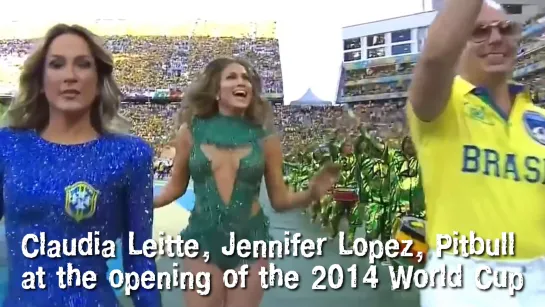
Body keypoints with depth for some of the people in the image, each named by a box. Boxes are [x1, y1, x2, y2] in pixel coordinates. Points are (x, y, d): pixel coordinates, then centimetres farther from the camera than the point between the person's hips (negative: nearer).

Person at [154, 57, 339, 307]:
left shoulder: (264, 136, -3)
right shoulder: (191, 131, -3)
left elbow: (280, 199, 1)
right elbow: (176, 186, 6)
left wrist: (311, 194, -17)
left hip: (250, 242, 1)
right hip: (203, 240, 0)